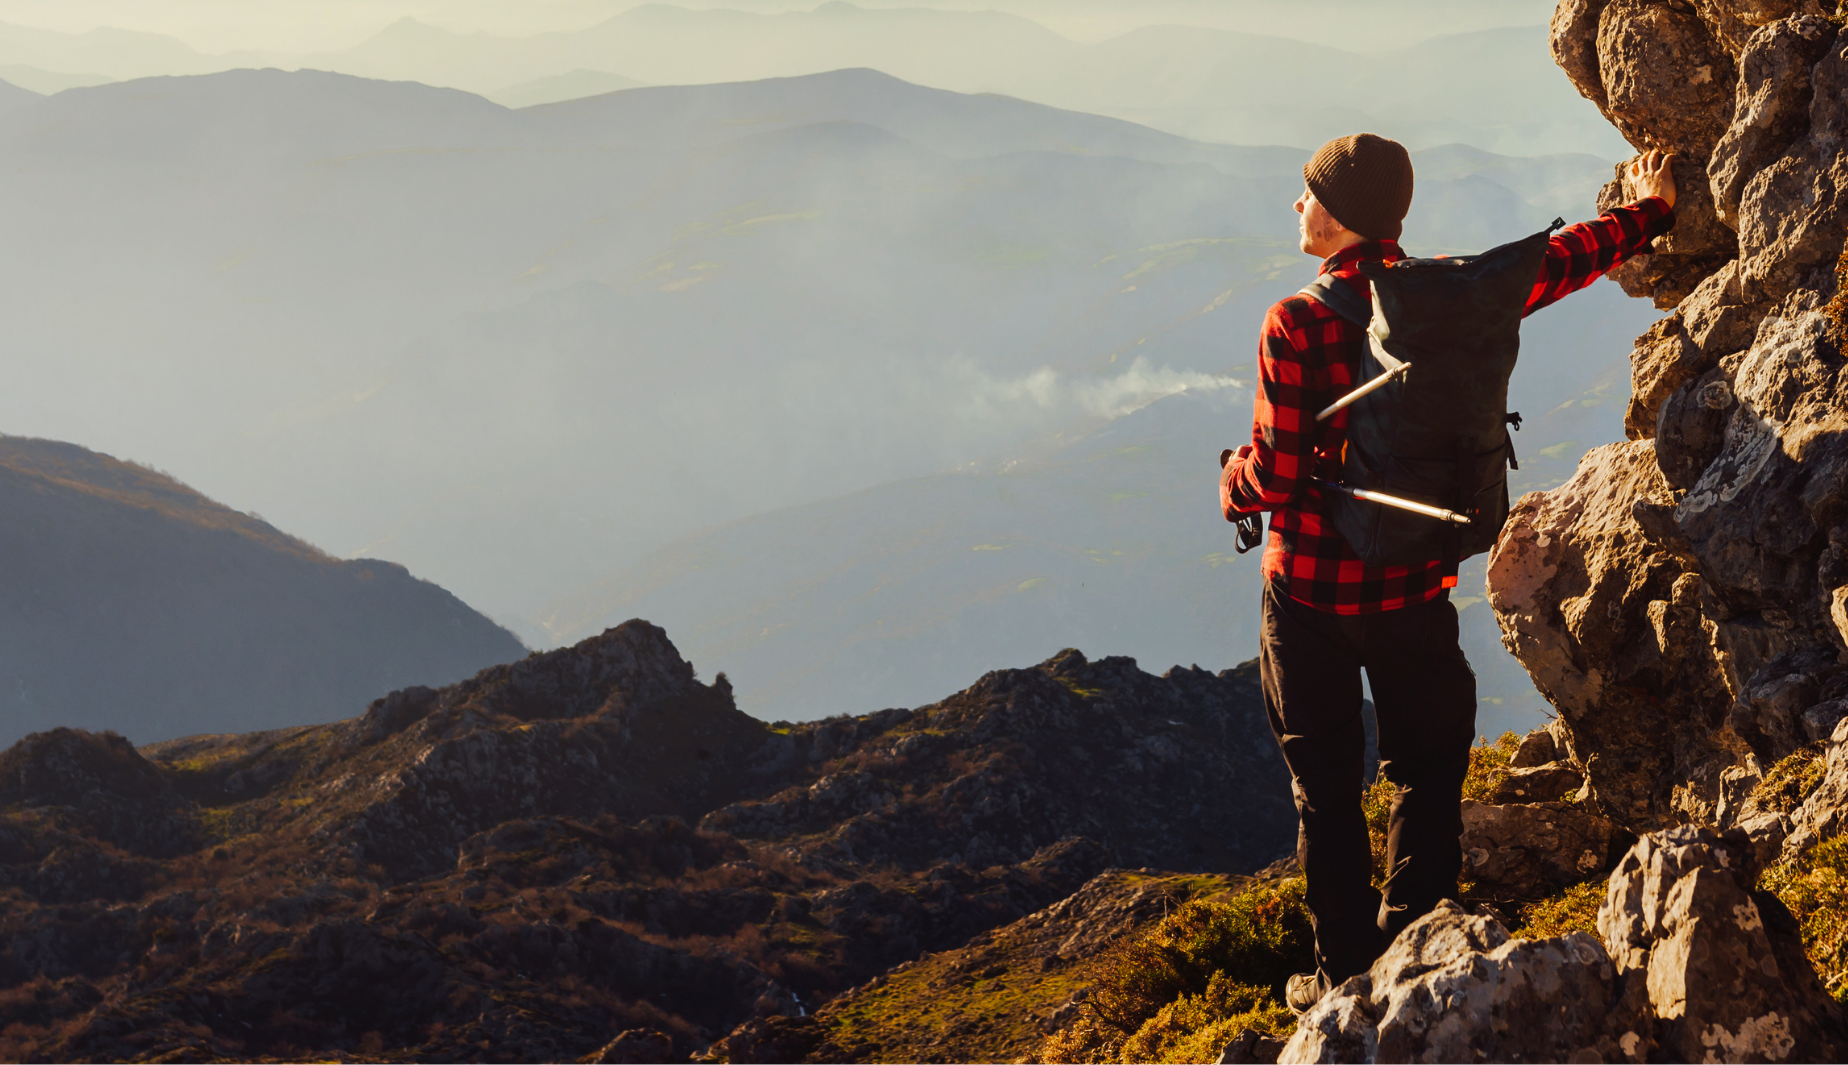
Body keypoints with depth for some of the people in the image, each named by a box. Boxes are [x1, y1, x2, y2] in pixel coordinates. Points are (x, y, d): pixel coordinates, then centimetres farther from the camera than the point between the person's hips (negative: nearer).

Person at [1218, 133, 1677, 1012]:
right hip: (1416, 585, 3)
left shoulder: (1296, 326, -20)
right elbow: (1560, 260, 8)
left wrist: (1233, 485, 3)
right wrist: (1649, 213, 26)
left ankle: (1346, 975, 16)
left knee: (1327, 789, 10)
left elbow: (1277, 475, -20)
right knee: (1426, 772, 19)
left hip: (1312, 587, -3)